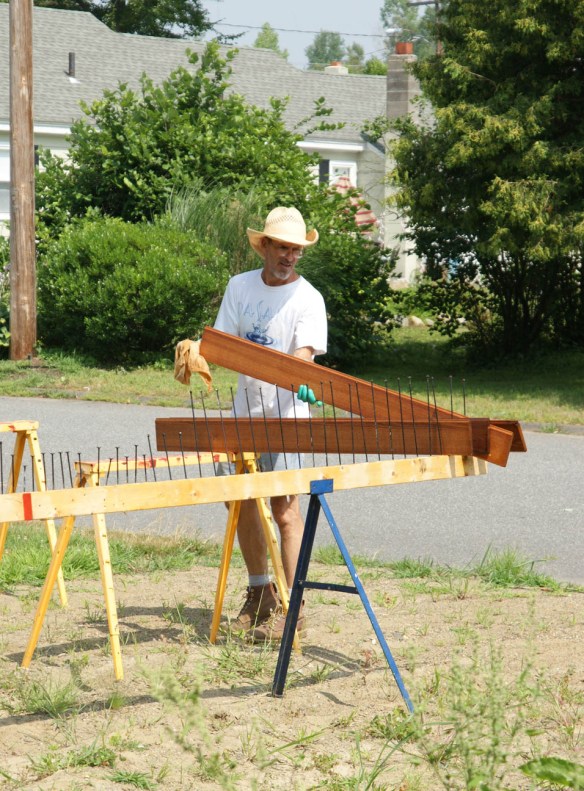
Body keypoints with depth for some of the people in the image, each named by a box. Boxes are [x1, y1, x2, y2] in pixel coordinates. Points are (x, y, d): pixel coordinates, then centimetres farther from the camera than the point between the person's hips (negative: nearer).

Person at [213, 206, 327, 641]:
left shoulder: (308, 299, -7)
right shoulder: (240, 286, 7)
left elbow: (304, 356, -17)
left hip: (286, 412, -5)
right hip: (245, 409, 5)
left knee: (284, 505, -7)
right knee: (241, 501, 11)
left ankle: (291, 607, -4)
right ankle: (260, 595, 27)